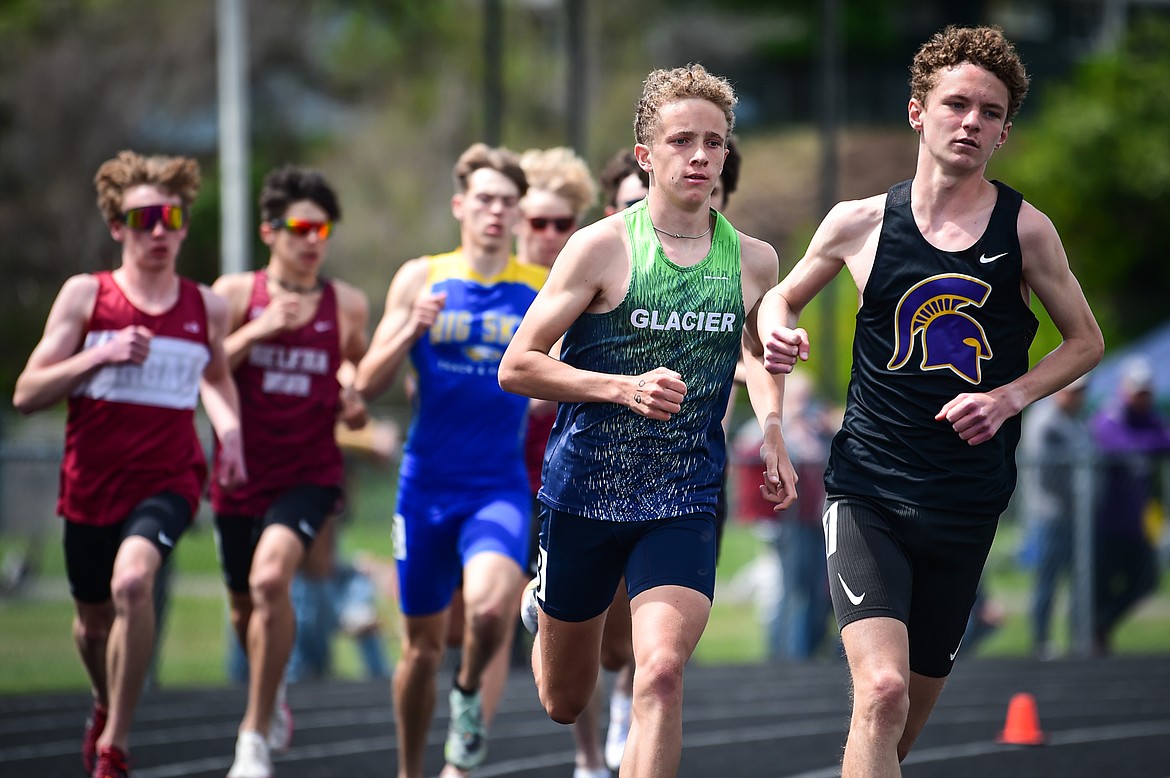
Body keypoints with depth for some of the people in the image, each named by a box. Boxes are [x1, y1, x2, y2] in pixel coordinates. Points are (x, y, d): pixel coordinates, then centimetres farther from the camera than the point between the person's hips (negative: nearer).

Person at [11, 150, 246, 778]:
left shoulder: (206, 307, 4)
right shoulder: (85, 296, -2)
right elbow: (26, 394, -4)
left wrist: (229, 428, 6)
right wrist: (100, 356, -17)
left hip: (167, 479, -1)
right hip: (91, 483, 1)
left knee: (132, 582, -29)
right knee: (94, 618, 16)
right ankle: (106, 706, 52)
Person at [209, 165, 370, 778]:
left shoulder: (347, 305, 2)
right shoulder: (235, 293, 0)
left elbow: (357, 367, 17)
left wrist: (355, 400, -5)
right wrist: (258, 330, -17)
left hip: (309, 474, -2)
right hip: (242, 472, 2)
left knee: (270, 577, -28)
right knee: (244, 608, 15)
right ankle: (273, 701, 49)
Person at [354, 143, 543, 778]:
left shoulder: (543, 291, 1)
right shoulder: (421, 279, 2)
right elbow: (368, 385, -1)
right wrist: (411, 329, -17)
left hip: (500, 487, -1)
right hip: (427, 484, 1)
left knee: (489, 607, -27)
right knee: (422, 644, 9)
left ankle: (470, 691, 5)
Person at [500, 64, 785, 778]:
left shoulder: (754, 261, 1)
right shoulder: (604, 247, -10)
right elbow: (517, 368, -11)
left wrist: (771, 423, 5)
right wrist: (627, 387, -23)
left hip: (686, 503, 1)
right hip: (584, 492, -1)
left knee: (661, 671, -24)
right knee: (565, 703, 17)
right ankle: (544, 608, 53)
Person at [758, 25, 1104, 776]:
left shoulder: (1025, 230, -1)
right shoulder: (861, 222, 0)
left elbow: (1086, 340, 9)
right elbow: (784, 296, 17)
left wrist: (1009, 397, -8)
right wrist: (777, 331, -7)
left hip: (967, 503, 2)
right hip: (869, 486, -2)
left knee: (916, 705, 13)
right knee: (882, 691, -22)